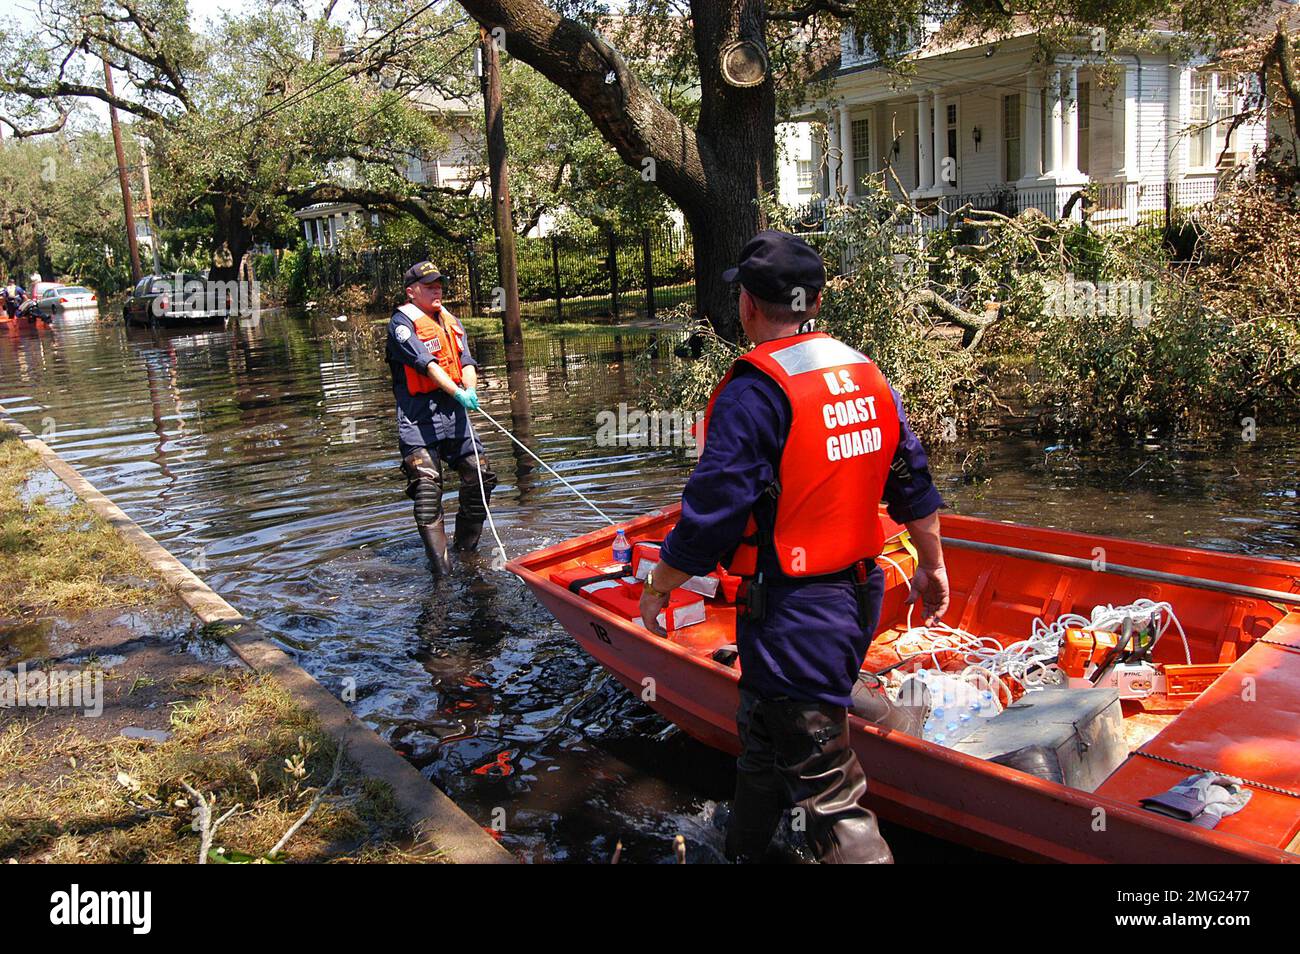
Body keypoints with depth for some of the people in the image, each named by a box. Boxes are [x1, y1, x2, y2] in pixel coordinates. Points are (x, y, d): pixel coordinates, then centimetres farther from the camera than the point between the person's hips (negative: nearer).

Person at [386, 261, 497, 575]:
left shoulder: (451, 322, 19)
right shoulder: (402, 322, -3)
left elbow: (466, 361, 6)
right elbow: (425, 363, -18)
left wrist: (471, 389, -15)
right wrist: (457, 392, -30)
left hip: (453, 413, 7)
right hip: (418, 416, -7)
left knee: (480, 474, 6)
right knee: (427, 482, -14)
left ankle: (466, 546, 23)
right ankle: (438, 560, -13)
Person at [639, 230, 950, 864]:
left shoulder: (754, 391, -19)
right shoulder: (867, 375, 6)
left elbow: (710, 514, -19)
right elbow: (913, 484, 12)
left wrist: (658, 589, -4)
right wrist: (931, 565, 24)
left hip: (792, 614, -9)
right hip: (859, 594, 9)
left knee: (825, 788, 0)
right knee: (765, 735, 28)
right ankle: (741, 848, 49)